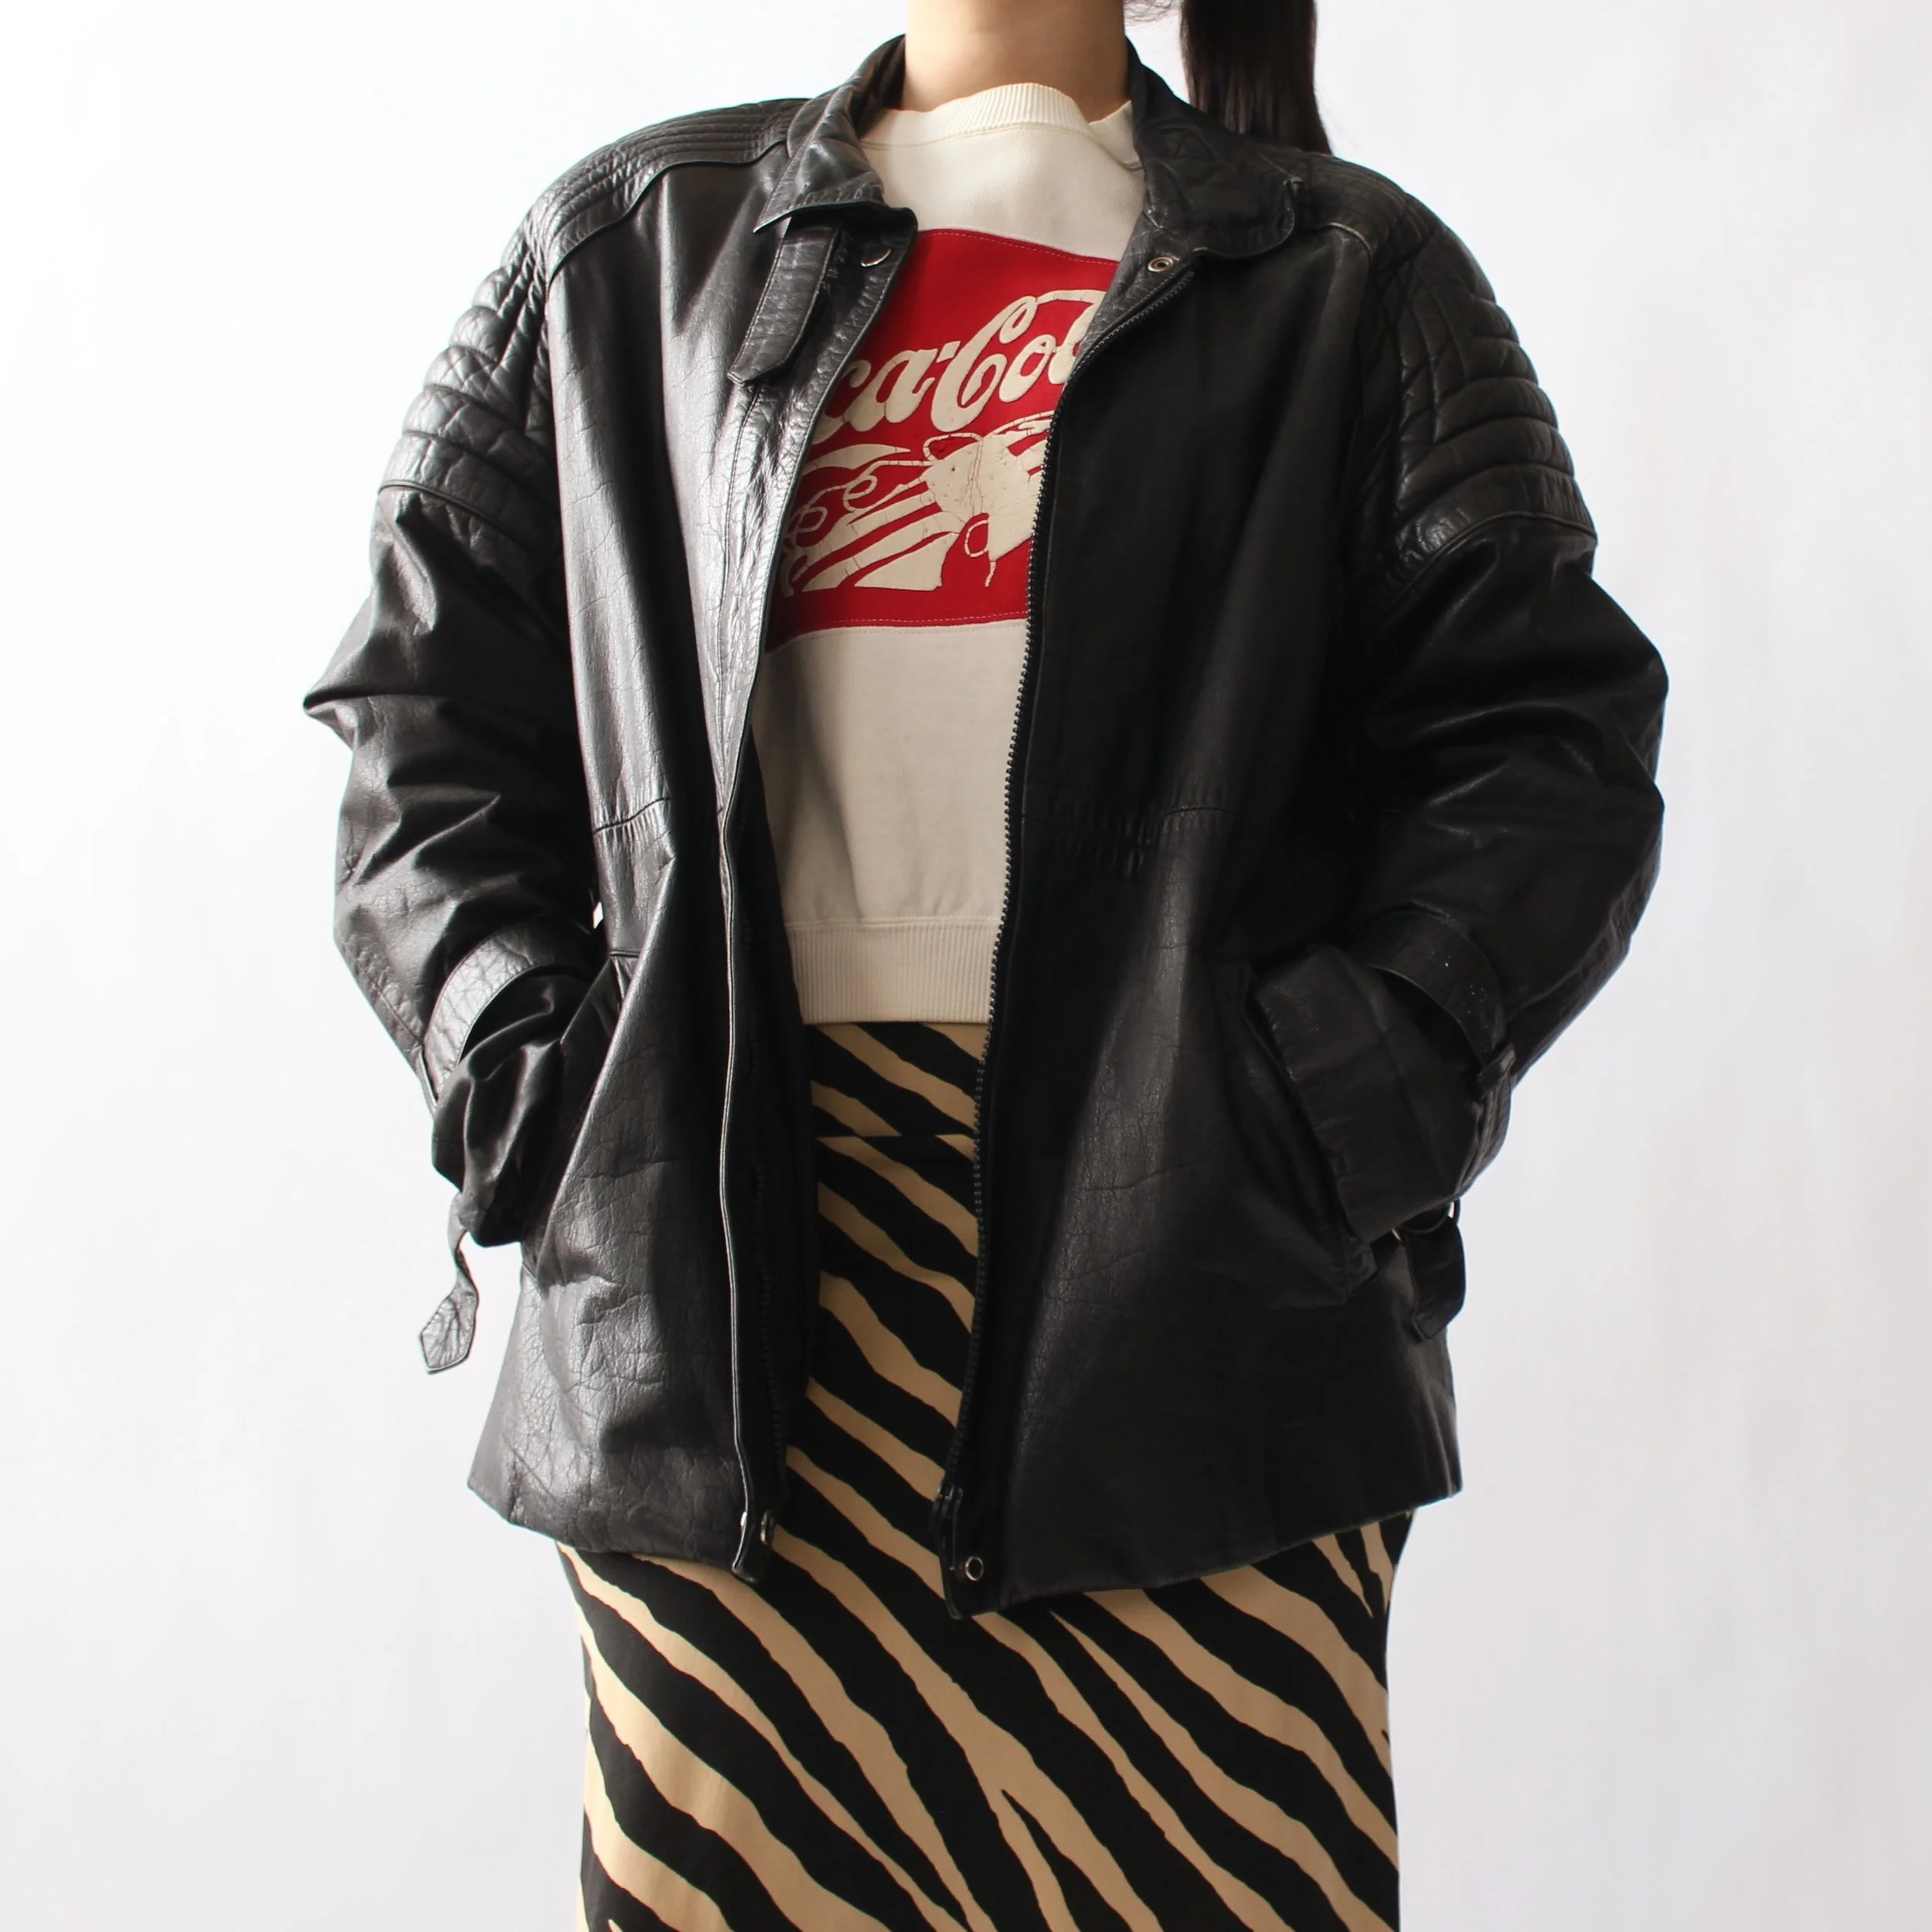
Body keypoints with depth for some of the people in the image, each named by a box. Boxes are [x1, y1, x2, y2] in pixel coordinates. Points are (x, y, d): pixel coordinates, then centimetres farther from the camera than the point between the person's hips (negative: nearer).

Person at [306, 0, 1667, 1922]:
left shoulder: (1354, 275, 13)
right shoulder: (628, 247, 17)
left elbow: (1547, 739, 5)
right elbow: (428, 706, 14)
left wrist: (1325, 1103, -7)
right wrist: (541, 1075, 0)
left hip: (1196, 1248, 0)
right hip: (725, 1272, 2)